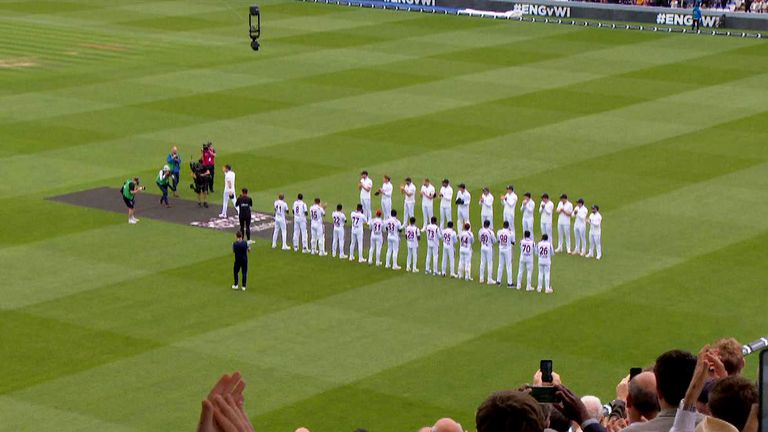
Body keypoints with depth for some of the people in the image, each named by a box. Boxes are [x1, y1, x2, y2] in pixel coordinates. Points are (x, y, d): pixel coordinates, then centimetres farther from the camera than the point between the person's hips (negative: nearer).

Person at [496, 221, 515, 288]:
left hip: (501, 250, 4)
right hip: (508, 250, -4)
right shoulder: (510, 233, -15)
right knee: (509, 266, 1)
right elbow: (513, 242, -3)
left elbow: (498, 241, 7)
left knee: (500, 265, 16)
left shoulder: (499, 232, -5)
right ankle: (509, 283, 2)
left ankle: (498, 281, 21)